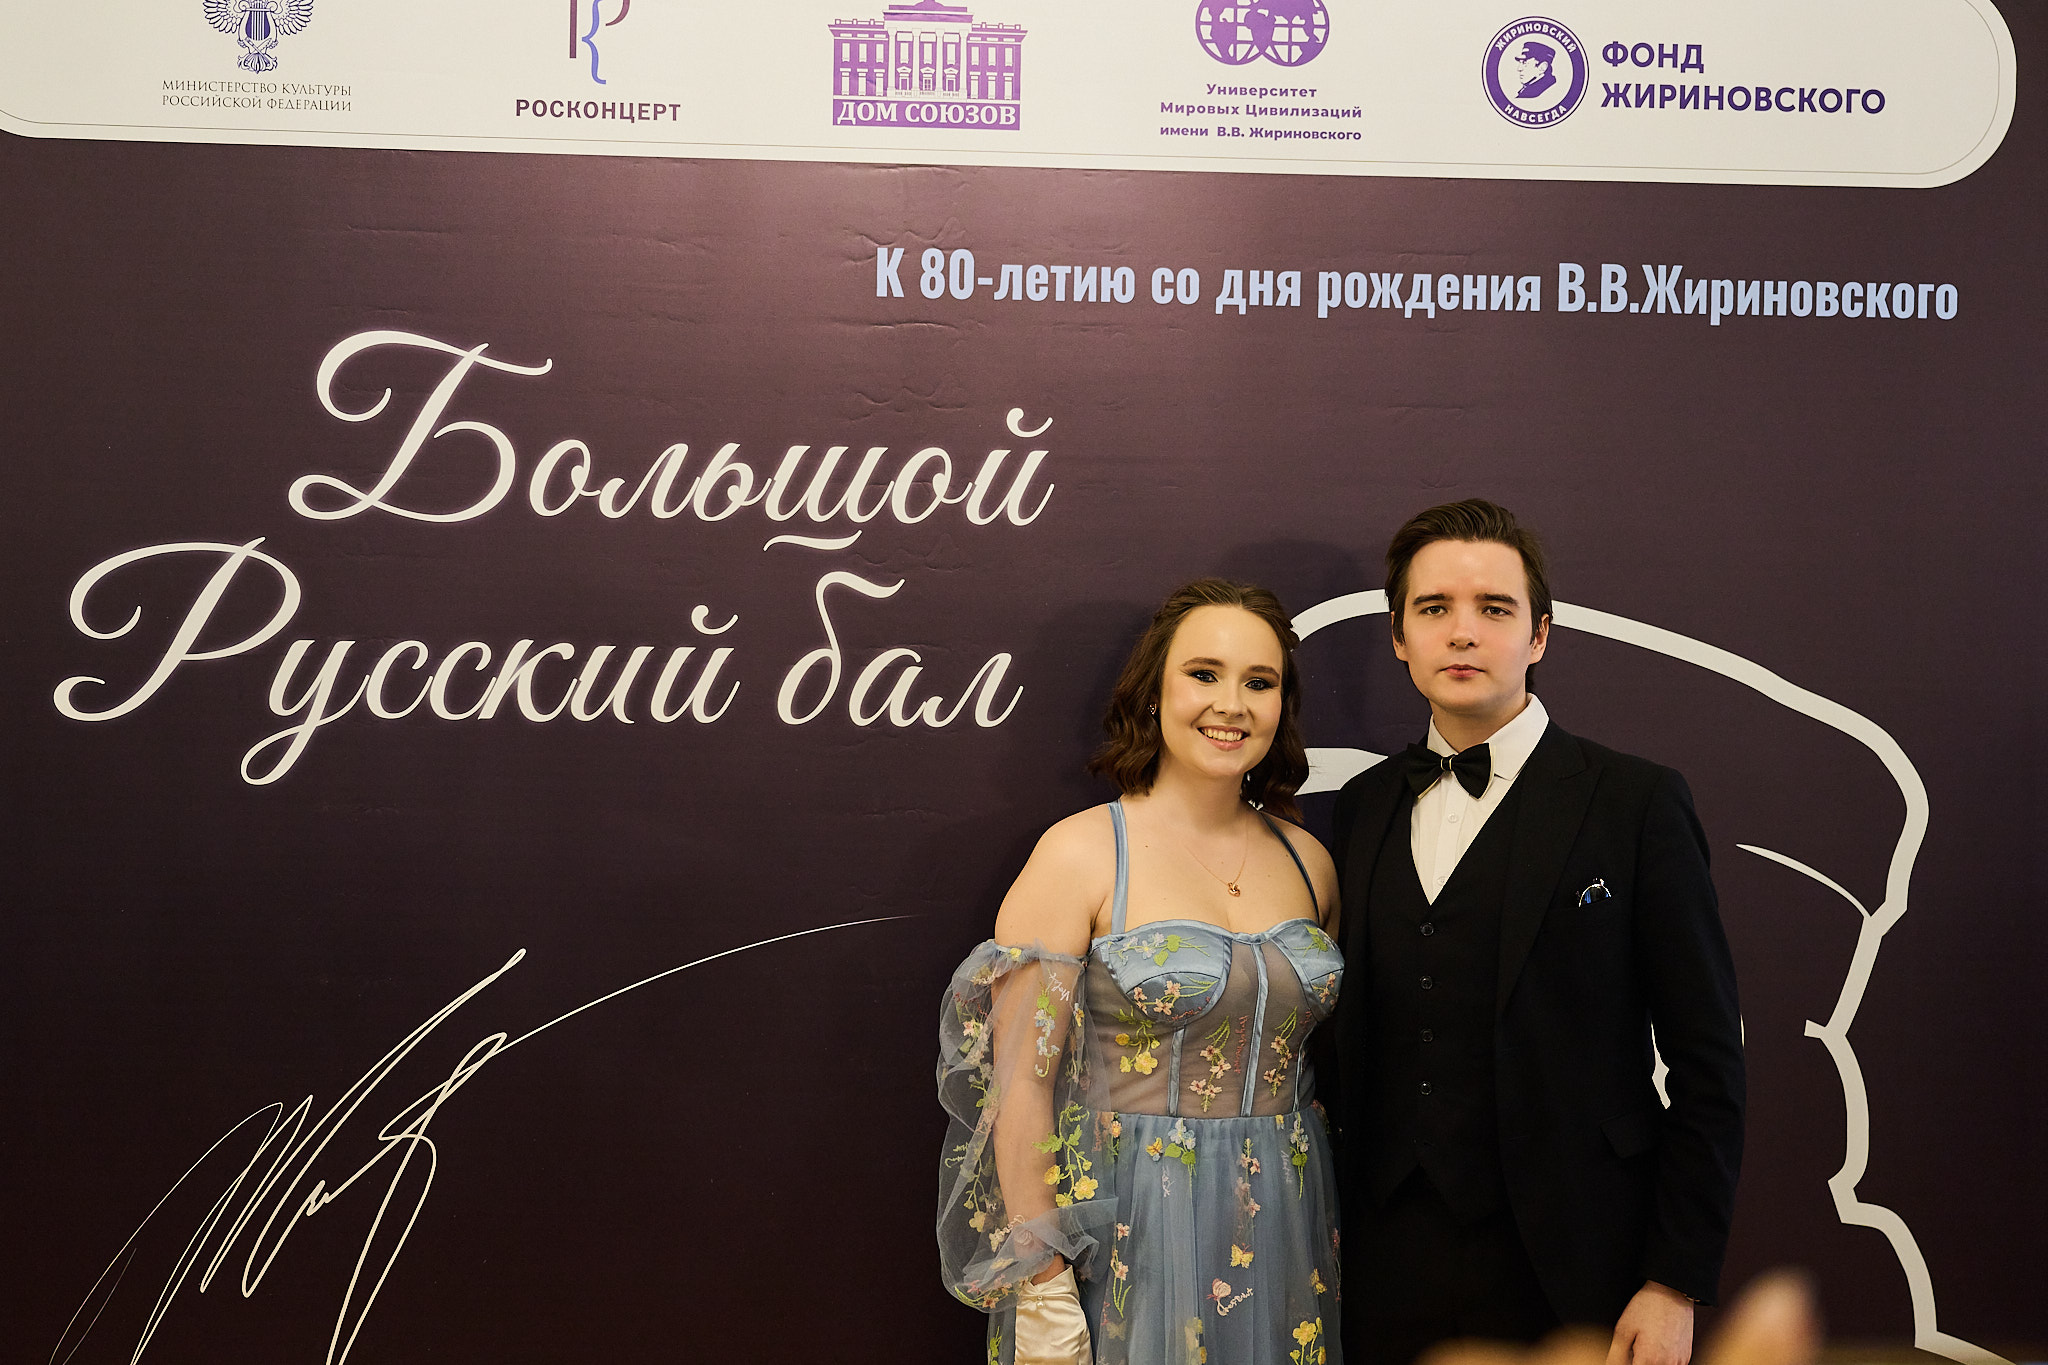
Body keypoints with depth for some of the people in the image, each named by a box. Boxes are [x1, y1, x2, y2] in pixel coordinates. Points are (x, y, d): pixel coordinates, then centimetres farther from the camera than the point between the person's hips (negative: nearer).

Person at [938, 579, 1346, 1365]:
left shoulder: (1308, 863, 4)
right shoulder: (1081, 853, -11)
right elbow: (1019, 1082, -13)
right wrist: (1042, 1295, -15)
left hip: (1285, 1236, 5)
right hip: (1124, 1237, -4)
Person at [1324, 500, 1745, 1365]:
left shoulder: (1636, 803, -6)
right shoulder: (1363, 807, 7)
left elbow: (1708, 1066, -6)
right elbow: (1351, 1040, 10)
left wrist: (1677, 1286, -9)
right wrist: (1336, 1231, 6)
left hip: (1567, 1279, -3)